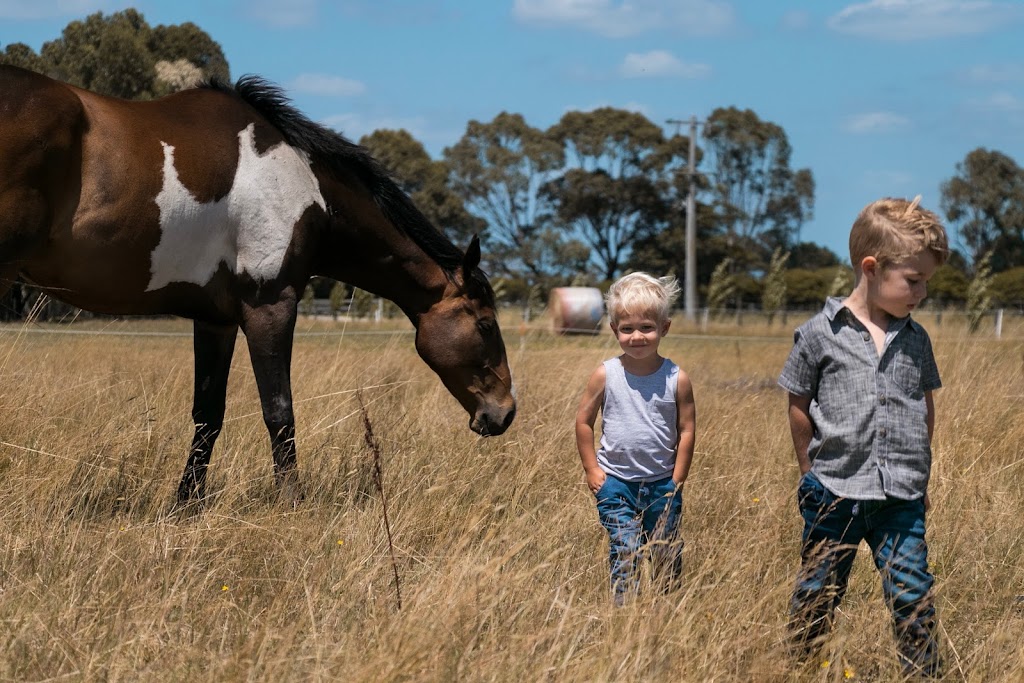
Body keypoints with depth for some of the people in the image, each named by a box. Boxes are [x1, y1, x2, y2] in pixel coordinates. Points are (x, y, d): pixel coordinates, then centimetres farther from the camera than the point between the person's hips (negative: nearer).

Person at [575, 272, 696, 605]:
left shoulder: (676, 380, -6)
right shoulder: (606, 375, -6)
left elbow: (687, 430, -1)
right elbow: (584, 421, 2)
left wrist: (677, 480, -3)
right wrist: (591, 470, -1)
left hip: (661, 483, 1)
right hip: (615, 481, -1)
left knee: (667, 557, 9)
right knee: (625, 551, -9)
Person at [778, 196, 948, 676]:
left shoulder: (915, 340, 6)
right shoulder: (819, 334, -6)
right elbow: (799, 407, 2)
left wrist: (916, 471, 14)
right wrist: (813, 471, 3)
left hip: (901, 497, 2)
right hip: (834, 493, -2)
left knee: (913, 598, -1)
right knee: (817, 597, 9)